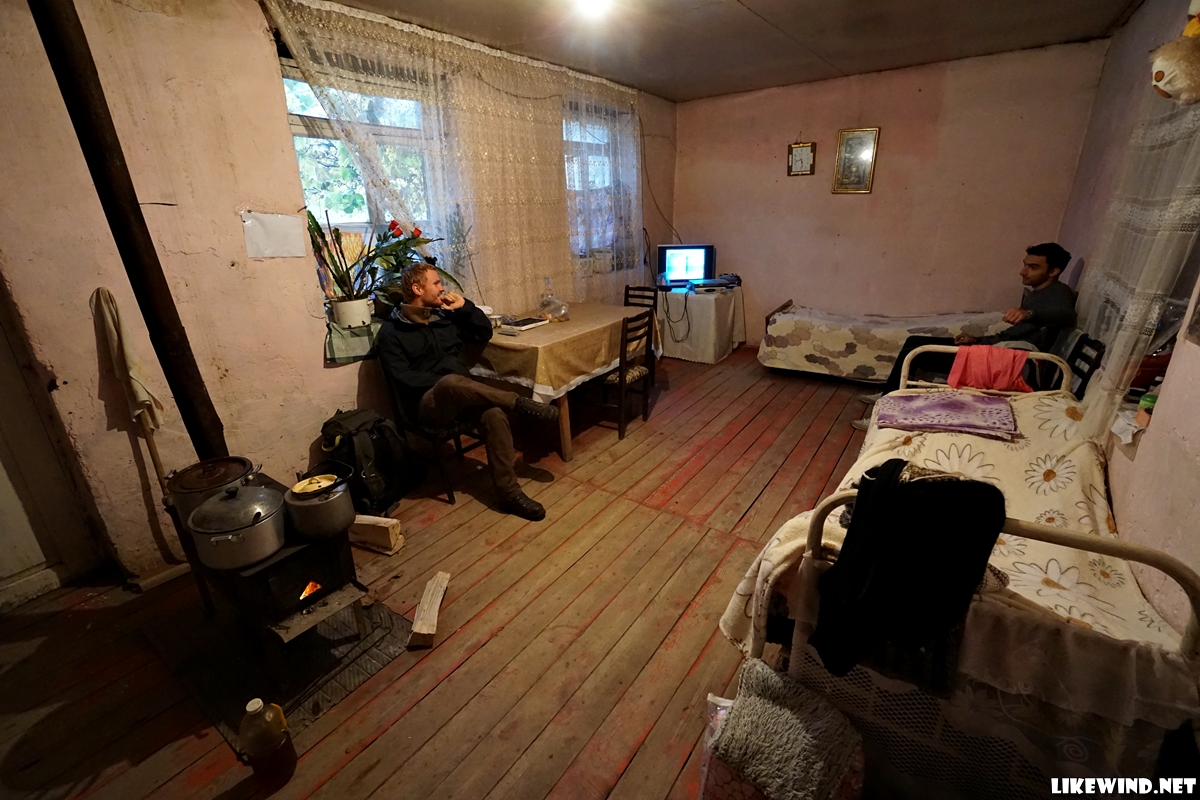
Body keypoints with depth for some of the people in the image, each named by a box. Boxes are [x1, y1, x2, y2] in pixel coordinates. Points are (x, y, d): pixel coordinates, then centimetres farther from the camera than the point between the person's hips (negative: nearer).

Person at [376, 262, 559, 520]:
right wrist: (446, 383, -20)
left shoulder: (446, 317, 16)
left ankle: (509, 493, -26)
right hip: (426, 404, -4)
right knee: (452, 382, -40)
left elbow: (484, 334, 19)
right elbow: (404, 379, -12)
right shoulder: (391, 333, -1)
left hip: (462, 397, 5)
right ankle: (520, 403, -23)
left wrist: (465, 306, 7)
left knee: (493, 412, -29)